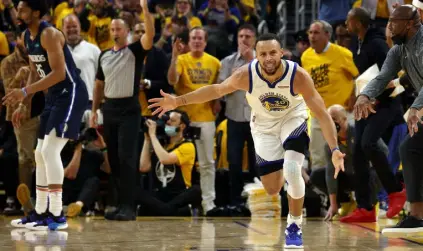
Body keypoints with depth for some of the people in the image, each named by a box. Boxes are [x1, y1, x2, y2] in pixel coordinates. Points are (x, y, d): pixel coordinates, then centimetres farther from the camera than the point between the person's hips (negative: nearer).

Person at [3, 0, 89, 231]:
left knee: (50, 150, -18)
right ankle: (40, 212, 21)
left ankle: (56, 216, -17)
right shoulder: (26, 36, 9)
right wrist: (23, 103, 15)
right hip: (54, 96, 10)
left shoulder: (49, 34, -20)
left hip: (71, 93, -10)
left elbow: (59, 73, -27)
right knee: (40, 153, 12)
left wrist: (25, 92, -30)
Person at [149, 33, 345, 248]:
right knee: (272, 189, 3)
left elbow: (322, 114, -29)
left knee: (291, 170, -27)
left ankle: (294, 225, -4)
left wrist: (334, 150, -38)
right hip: (264, 125, 2)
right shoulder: (246, 75, -28)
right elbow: (217, 89, -9)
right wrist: (178, 101, -12)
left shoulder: (298, 76, -32)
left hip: (293, 119, -2)